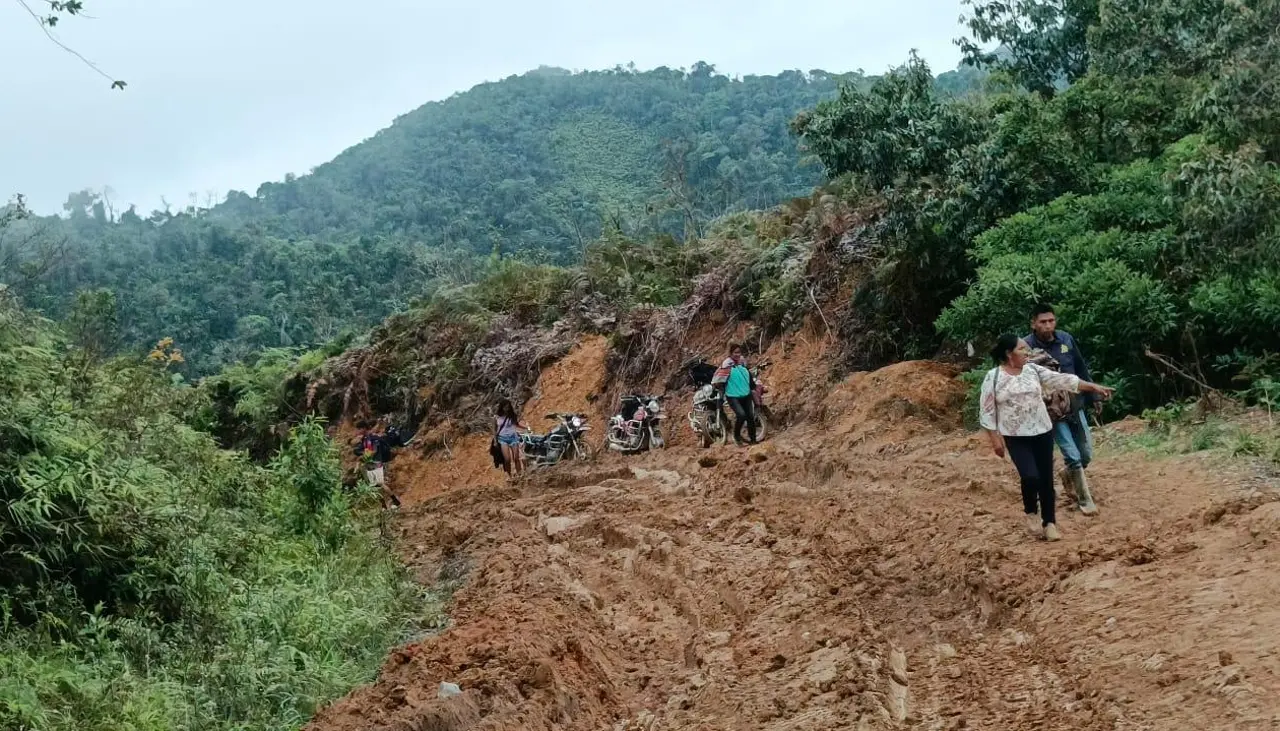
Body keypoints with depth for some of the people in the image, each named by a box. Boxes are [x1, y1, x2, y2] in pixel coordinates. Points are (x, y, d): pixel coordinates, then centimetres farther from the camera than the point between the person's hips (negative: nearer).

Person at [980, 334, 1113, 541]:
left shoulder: (1033, 370, 2)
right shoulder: (993, 377, -8)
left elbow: (1062, 380, 0)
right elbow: (987, 411, -5)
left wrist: (1093, 387, -4)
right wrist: (995, 438, -9)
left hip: (1042, 433, 4)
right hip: (1016, 438, -4)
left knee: (1046, 479, 5)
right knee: (1031, 476, -17)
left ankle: (1049, 522, 18)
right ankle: (1031, 512, 12)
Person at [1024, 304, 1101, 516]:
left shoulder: (1066, 339, -3)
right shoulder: (1027, 346, -16)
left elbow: (1082, 369, 8)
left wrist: (1093, 397, 13)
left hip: (1075, 405, 4)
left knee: (1086, 454, 12)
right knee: (1073, 456, -4)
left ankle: (1068, 474, 43)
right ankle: (1085, 499, 13)